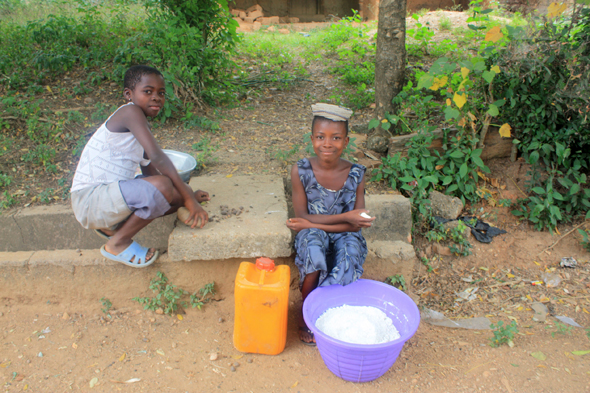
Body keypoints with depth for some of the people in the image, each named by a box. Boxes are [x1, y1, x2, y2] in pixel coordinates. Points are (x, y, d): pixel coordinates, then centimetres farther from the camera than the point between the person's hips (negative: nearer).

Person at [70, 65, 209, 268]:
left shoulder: (141, 128, 15)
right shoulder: (130, 112, -12)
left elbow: (150, 171, 16)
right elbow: (157, 156, -23)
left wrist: (187, 196, 7)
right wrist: (188, 198, -23)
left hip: (111, 196, 9)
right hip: (89, 199, -9)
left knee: (175, 198, 4)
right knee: (162, 187, -30)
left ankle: (112, 226, 12)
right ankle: (118, 243, -8)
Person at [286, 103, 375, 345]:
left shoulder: (356, 175, -9)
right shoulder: (301, 171, -11)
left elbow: (355, 225, -10)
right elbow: (302, 217, -12)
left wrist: (312, 223, -18)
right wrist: (344, 217, -19)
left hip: (344, 235, 1)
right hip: (312, 234, -1)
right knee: (313, 245, -34)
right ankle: (305, 316, -9)